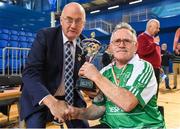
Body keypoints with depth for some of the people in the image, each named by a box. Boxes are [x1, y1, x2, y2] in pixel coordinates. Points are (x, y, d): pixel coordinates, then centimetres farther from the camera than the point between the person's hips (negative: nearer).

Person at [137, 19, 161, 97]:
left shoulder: (153, 38, 19)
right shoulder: (142, 37, -9)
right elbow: (143, 51, -25)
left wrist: (159, 67, 21)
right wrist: (155, 43, -15)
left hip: (155, 69, 9)